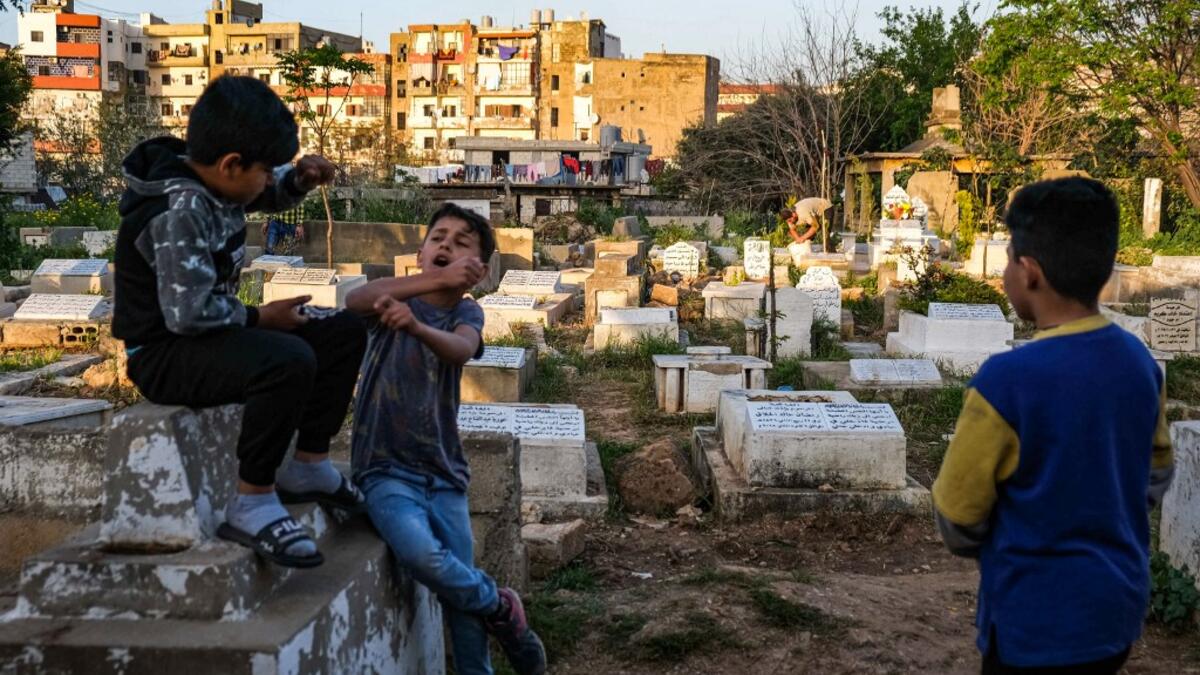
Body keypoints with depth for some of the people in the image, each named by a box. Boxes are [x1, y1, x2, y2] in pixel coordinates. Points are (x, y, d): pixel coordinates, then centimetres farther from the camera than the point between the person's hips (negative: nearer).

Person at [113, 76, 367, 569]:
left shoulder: (209, 181, 3)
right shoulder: (179, 212, -26)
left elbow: (269, 196, 23)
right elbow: (187, 313, -31)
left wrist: (298, 179, 1)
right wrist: (260, 318, -16)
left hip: (207, 334, 10)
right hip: (164, 354, -10)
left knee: (344, 332, 6)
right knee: (288, 360, -37)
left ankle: (309, 465, 12)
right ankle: (252, 506, -24)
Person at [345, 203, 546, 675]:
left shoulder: (467, 312, 4)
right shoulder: (395, 296, 2)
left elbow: (461, 350, -21)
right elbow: (354, 300, -24)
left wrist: (417, 326, -43)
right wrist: (437, 280, -34)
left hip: (444, 472, 2)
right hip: (387, 468, -2)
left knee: (460, 590, 1)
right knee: (422, 555, -27)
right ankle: (500, 608, -1)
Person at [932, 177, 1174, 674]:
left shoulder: (1008, 378, -24)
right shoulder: (1140, 362, -3)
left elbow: (957, 517, -13)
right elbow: (1156, 478, 11)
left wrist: (998, 551, 6)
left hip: (1038, 621, -6)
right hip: (1119, 609, 6)